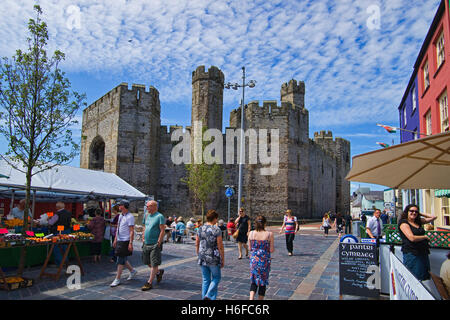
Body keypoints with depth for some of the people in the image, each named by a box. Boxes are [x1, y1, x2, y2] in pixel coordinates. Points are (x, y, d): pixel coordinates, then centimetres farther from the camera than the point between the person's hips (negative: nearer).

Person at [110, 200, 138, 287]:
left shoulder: (130, 217, -14)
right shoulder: (120, 215, 13)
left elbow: (132, 231, -17)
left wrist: (130, 243, -20)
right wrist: (115, 239, 20)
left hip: (125, 241, -8)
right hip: (119, 240, 9)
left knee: (121, 260, -2)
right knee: (123, 259, 14)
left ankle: (117, 279, 8)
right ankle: (132, 271, 33)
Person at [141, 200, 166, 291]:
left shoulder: (159, 216, -11)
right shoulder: (146, 215, 11)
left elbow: (162, 230, -14)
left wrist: (158, 243, -17)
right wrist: (143, 238, 12)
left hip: (155, 244, -8)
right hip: (146, 244, 8)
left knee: (154, 264, 0)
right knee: (147, 262, 15)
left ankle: (149, 283, 8)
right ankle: (159, 271, 37)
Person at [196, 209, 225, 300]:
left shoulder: (200, 229, 2)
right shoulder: (216, 230, -13)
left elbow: (197, 244, 9)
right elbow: (220, 246, -12)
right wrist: (223, 260, -3)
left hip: (202, 259, 5)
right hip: (213, 259, -5)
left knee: (205, 280, 16)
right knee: (216, 278, 13)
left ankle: (204, 297, 18)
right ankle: (209, 296, -2)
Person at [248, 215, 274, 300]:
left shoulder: (251, 233, -5)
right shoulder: (269, 234, -13)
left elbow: (250, 248, 3)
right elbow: (271, 250, -9)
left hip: (253, 260, 2)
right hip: (264, 261, -2)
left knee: (254, 281, 16)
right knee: (263, 282, 14)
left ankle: (251, 298, 2)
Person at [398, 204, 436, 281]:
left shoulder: (419, 222, 13)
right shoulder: (403, 223, -8)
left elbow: (433, 217, 20)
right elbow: (412, 238, -16)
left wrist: (420, 214, 13)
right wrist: (425, 237, -2)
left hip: (423, 252, 7)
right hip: (412, 253, -7)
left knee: (424, 276, 8)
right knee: (414, 278, -5)